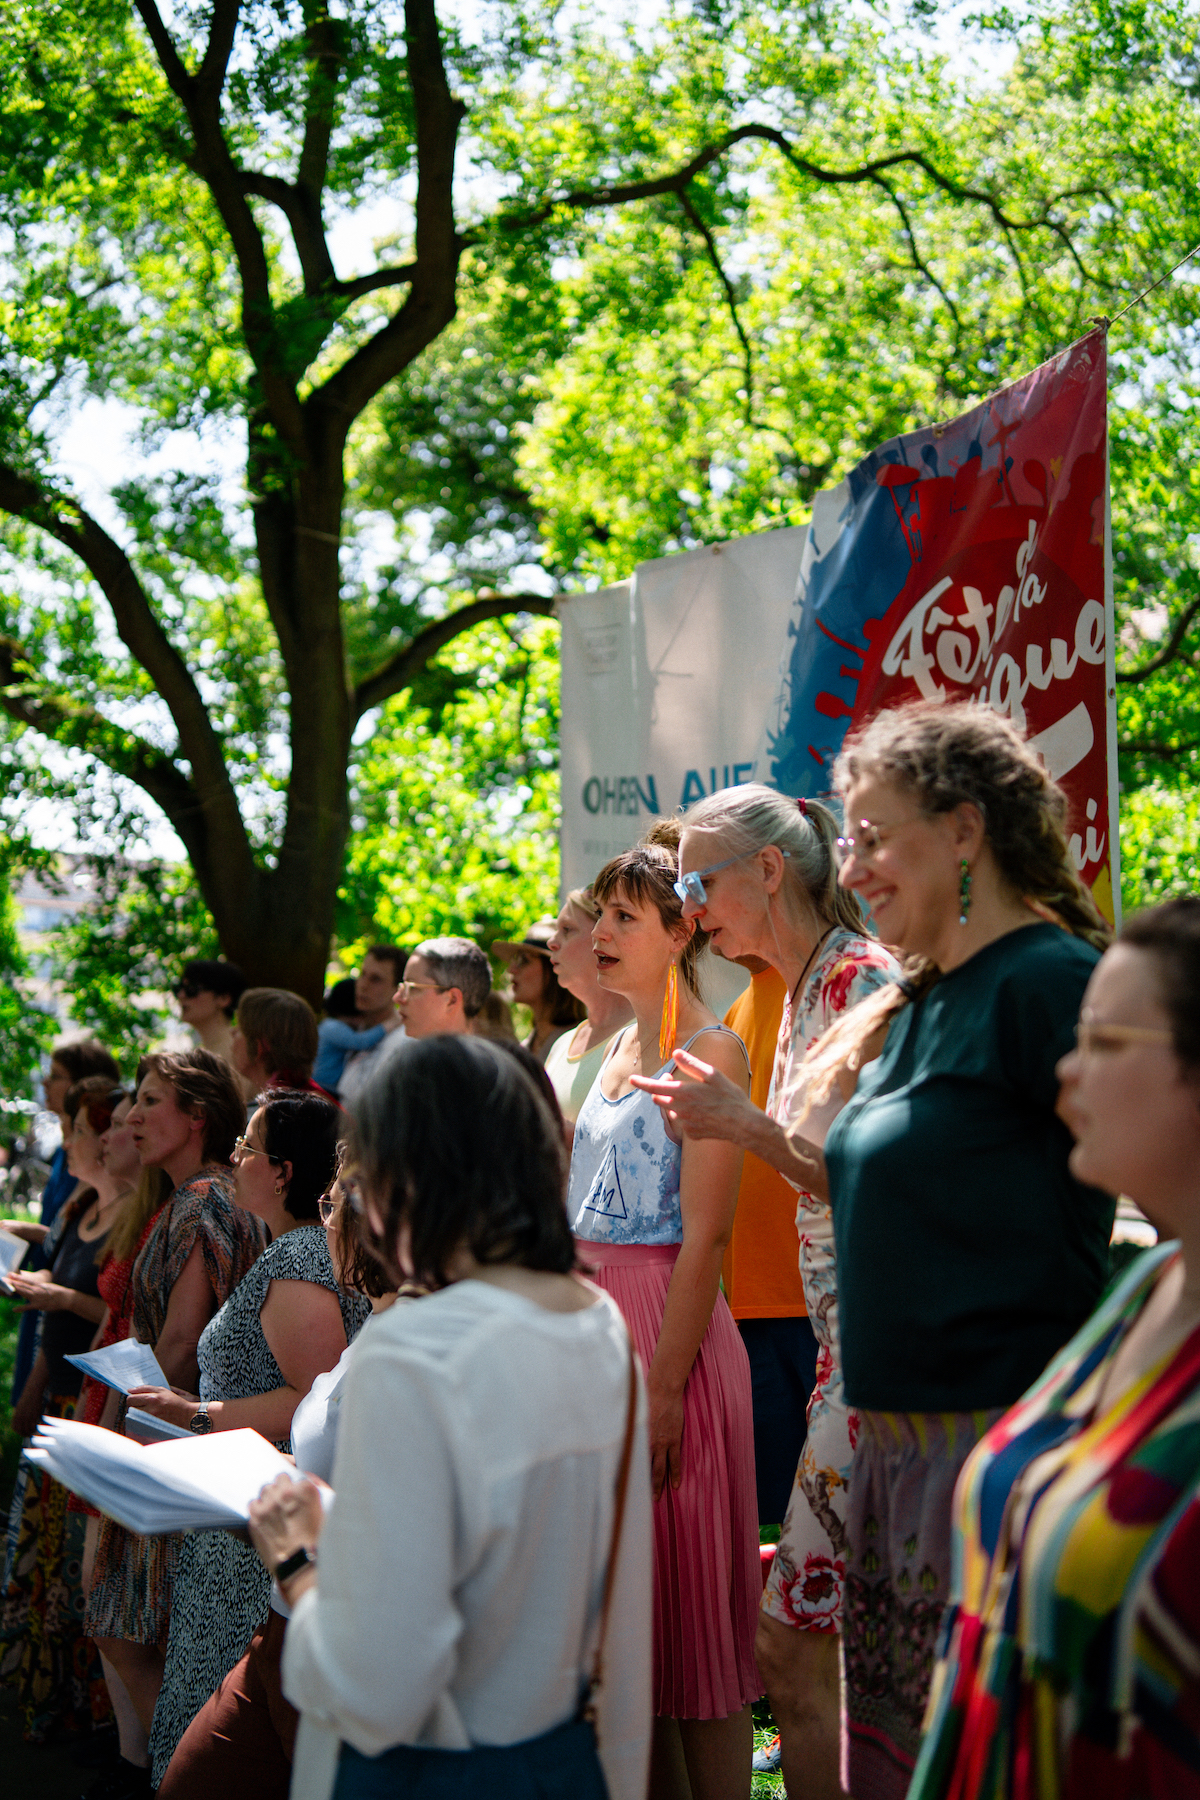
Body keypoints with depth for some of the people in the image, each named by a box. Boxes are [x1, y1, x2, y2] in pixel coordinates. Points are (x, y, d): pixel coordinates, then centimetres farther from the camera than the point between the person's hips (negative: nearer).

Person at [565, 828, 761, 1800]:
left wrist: (664, 1385, -20)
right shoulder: (622, 1047, 16)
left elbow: (704, 1237, -16)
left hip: (673, 1331, -8)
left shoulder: (711, 1050, -10)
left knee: (691, 1615, -3)